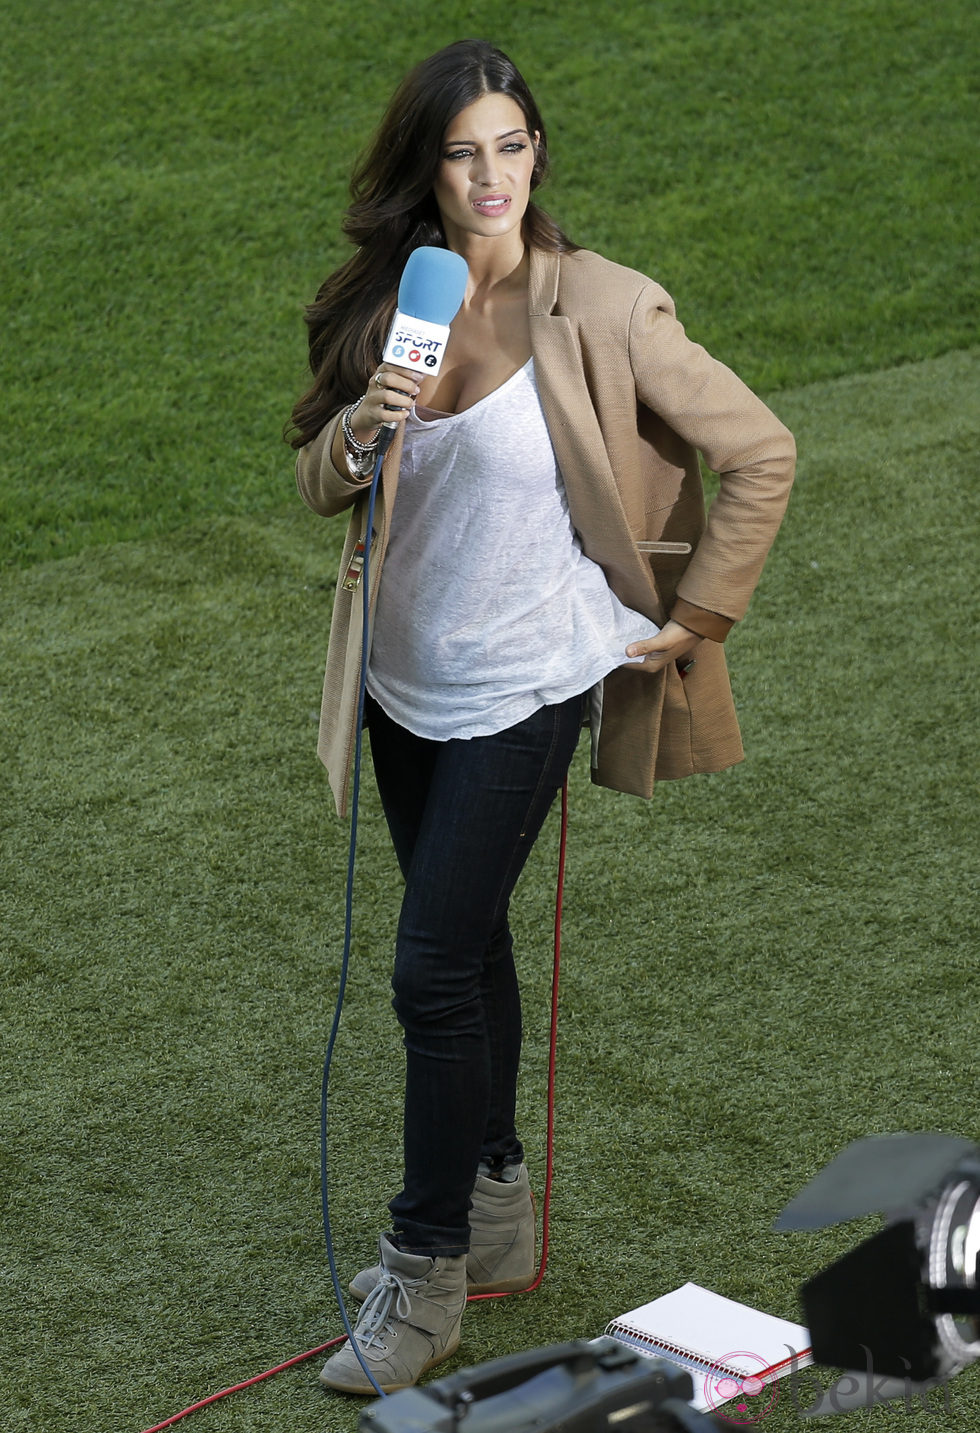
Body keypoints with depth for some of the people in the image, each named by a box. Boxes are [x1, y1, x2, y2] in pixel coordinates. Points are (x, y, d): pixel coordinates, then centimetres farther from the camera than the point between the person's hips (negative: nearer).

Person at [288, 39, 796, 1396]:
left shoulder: (599, 308, -17)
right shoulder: (388, 303, -2)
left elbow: (758, 452, -10)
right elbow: (318, 483, 4)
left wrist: (695, 617, -7)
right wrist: (362, 429, -18)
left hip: (520, 688, -5)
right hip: (403, 684, 6)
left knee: (434, 968, -7)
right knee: (467, 944, 18)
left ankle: (427, 1272, 6)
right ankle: (496, 1206, 35)